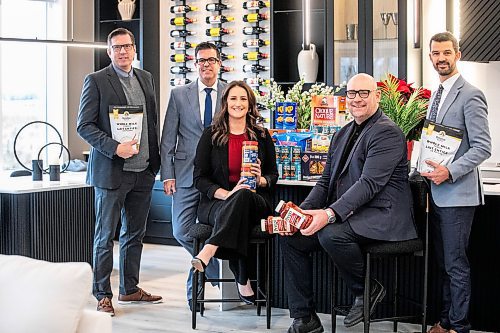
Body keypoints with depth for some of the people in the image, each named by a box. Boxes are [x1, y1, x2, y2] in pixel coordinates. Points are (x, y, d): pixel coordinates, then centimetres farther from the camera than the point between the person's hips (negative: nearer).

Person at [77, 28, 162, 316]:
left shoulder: (146, 79, 12)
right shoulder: (96, 81, -6)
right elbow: (84, 125, -10)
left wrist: (155, 160, 11)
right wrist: (114, 148, -20)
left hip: (143, 171, 6)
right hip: (112, 171, -6)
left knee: (135, 234, 14)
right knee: (106, 236, 1)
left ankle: (130, 289, 26)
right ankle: (103, 294, 9)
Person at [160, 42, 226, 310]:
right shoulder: (179, 95, 5)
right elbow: (168, 139, 4)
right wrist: (167, 175, -3)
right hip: (186, 174, 1)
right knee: (181, 231, -4)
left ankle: (194, 285, 20)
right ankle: (216, 272, 18)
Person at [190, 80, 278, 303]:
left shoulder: (262, 136, 13)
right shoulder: (211, 136, 8)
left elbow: (273, 174, 17)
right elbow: (199, 178, 2)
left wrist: (261, 180, -10)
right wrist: (226, 194, -17)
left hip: (255, 202, 1)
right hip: (215, 203, 0)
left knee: (243, 195, -39)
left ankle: (209, 251, -49)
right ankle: (242, 281, -40)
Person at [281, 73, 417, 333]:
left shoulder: (387, 133, -11)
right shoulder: (342, 135, 18)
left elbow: (369, 183, -22)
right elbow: (326, 182, 17)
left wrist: (330, 214, -31)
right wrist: (302, 212, -2)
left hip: (380, 215, -9)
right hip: (344, 213, 9)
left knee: (330, 234, -34)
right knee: (289, 236, -3)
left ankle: (367, 289, -6)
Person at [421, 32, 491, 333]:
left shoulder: (470, 95, -11)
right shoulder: (436, 95, 15)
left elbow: (483, 147, -15)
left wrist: (450, 172, -22)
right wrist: (427, 171, 11)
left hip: (457, 193, -8)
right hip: (437, 193, 8)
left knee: (456, 264, -3)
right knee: (444, 263, 15)